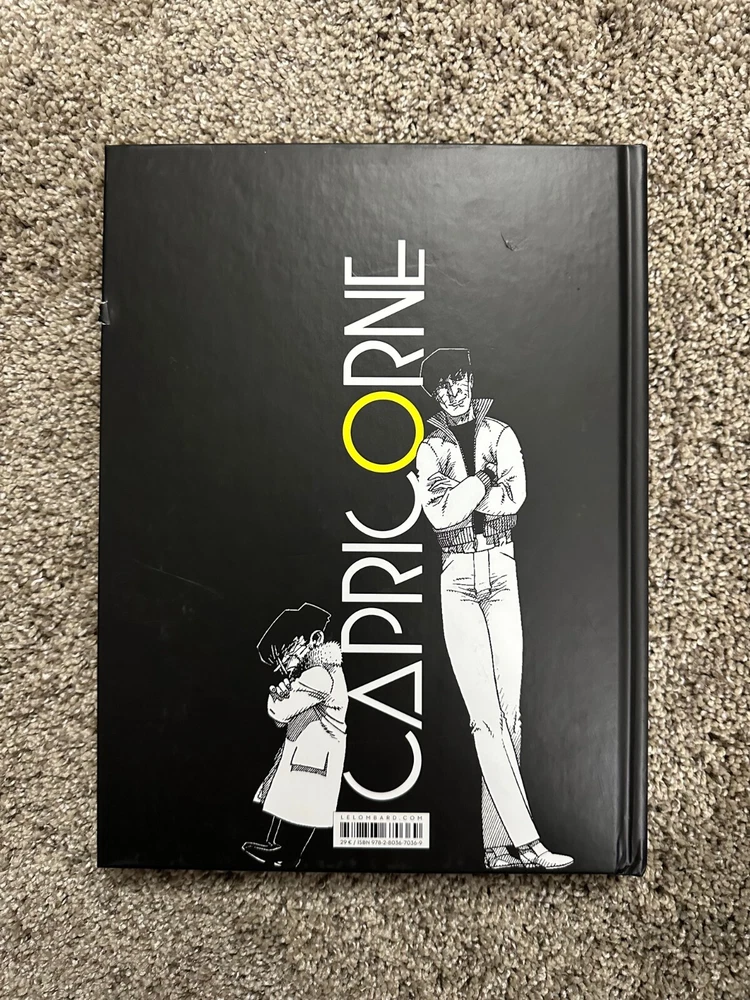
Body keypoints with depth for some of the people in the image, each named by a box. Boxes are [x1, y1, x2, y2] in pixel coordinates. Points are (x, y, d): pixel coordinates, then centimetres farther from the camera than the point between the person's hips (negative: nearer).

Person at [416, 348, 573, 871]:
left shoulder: (501, 434, 10)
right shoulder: (429, 449, 9)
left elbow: (515, 495, -9)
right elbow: (439, 514, -8)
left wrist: (458, 493, -8)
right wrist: (483, 479, -6)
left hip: (503, 572, 1)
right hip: (458, 578, -1)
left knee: (510, 713, 0)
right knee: (486, 717, -7)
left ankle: (498, 844, 10)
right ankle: (525, 841, -2)